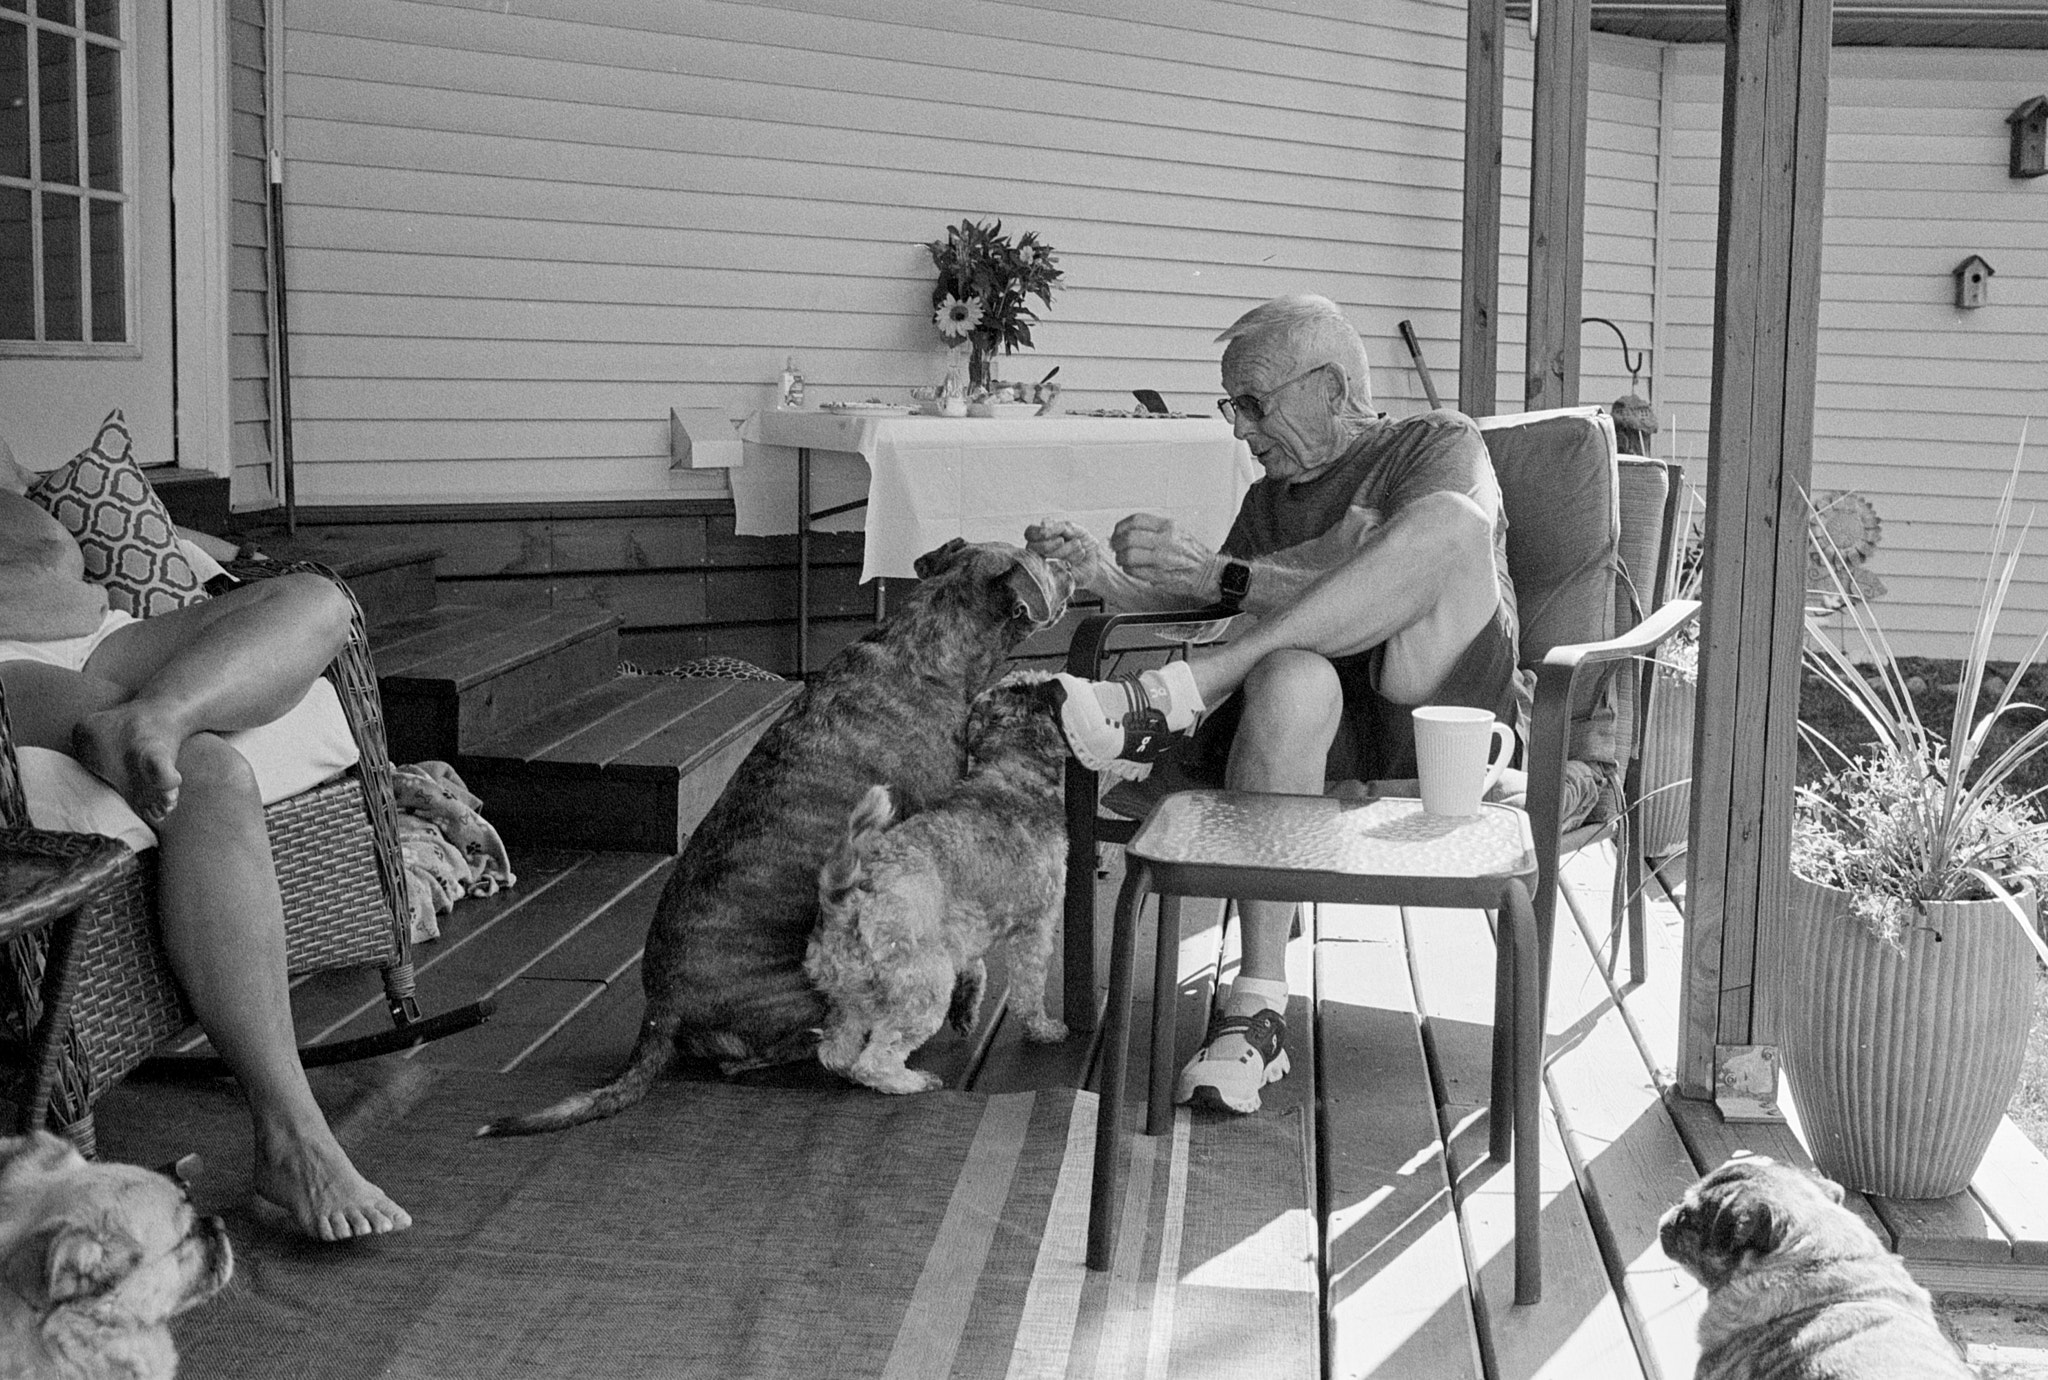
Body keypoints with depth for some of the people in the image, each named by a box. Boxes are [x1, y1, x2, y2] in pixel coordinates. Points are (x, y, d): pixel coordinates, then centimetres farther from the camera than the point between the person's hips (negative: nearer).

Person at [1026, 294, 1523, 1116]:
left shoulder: (1441, 444, 9)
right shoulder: (1271, 500, 27)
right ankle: (1258, 1009, -37)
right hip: (1330, 736, 3)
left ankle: (1163, 704, -33)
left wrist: (1220, 575, -15)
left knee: (1449, 522, -30)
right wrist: (1104, 575, -3)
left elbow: (1395, 594, -11)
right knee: (1291, 678, -37)